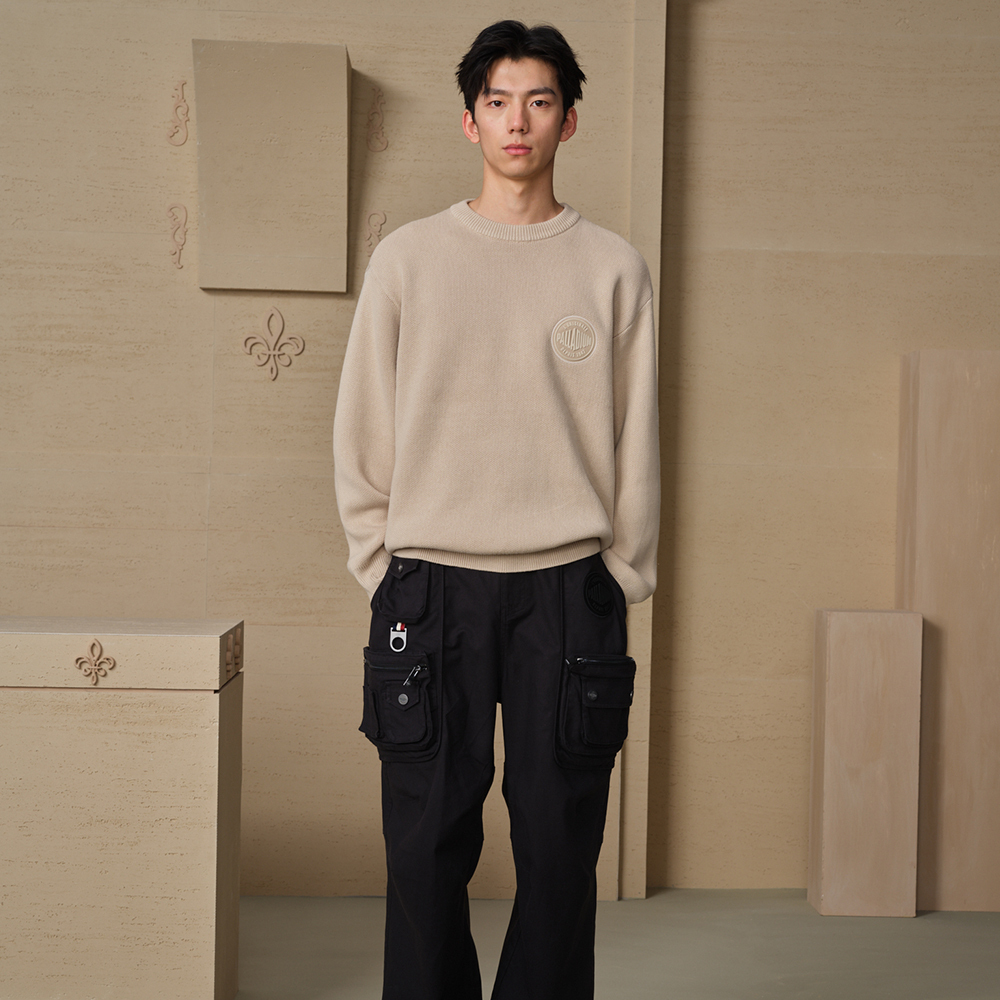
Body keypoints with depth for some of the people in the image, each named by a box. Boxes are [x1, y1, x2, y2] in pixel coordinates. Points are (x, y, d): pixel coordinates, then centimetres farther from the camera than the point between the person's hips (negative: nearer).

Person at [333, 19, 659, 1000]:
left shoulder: (612, 266, 7)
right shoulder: (408, 258, 7)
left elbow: (635, 438, 6)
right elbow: (361, 431, 8)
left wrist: (619, 580, 2)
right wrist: (384, 569, 3)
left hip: (569, 589, 0)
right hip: (431, 589, 0)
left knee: (559, 851, 4)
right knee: (427, 848, 4)